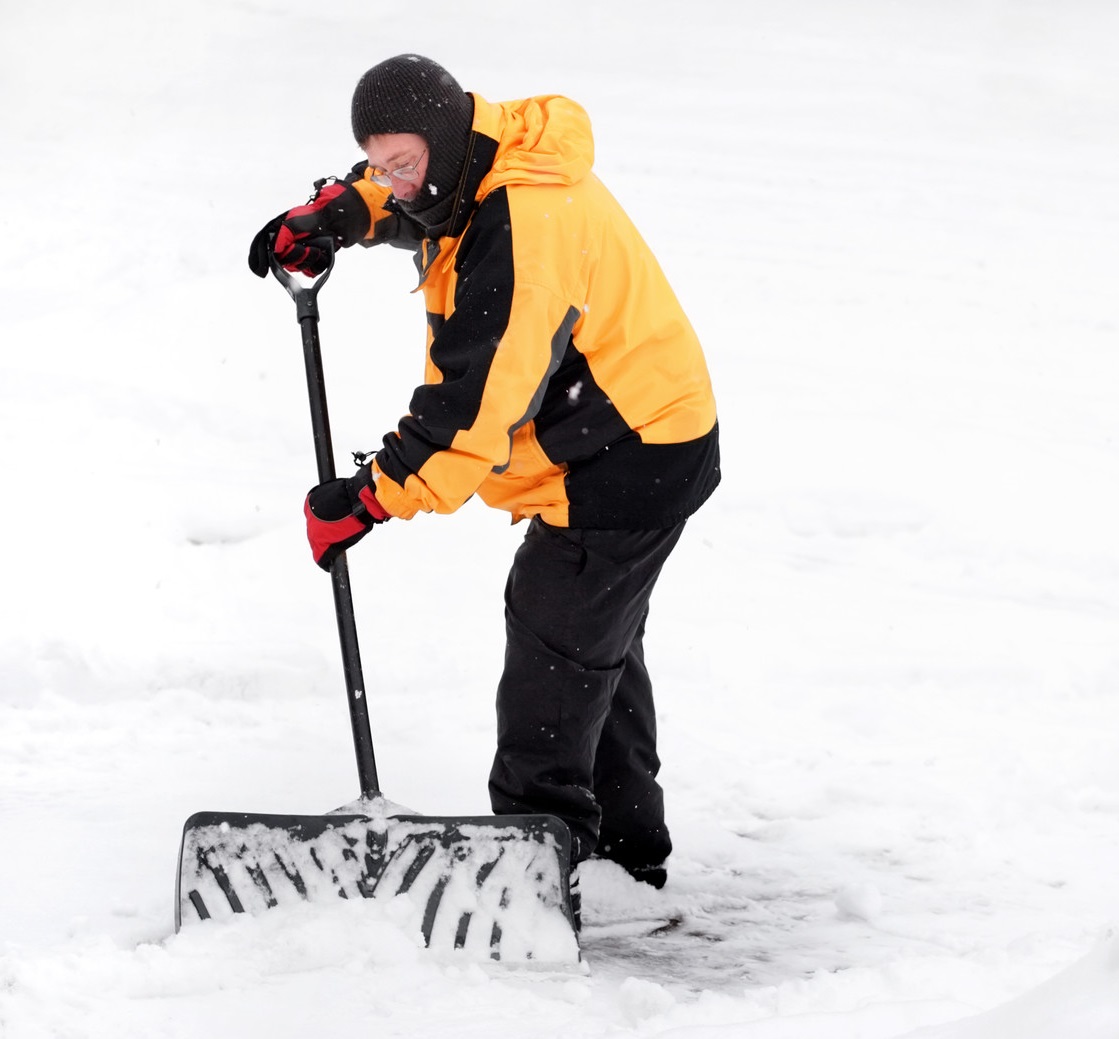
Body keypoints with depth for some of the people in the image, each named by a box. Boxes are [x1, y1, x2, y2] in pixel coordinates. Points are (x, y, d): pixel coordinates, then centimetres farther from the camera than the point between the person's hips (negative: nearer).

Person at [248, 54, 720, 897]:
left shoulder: (525, 230, -31)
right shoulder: (477, 159, 0)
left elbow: (475, 402, -33)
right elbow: (396, 196, 26)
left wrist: (372, 499, -28)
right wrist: (330, 216, 7)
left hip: (634, 461, -11)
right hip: (634, 441, 11)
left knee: (553, 638, -8)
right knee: (598, 642, 19)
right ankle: (625, 848, 30)